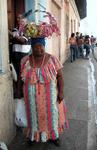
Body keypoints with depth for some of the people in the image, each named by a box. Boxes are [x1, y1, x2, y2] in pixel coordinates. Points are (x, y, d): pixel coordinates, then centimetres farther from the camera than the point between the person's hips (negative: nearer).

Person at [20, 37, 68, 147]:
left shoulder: (52, 59, -9)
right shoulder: (25, 61, -5)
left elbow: (60, 76, -6)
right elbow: (22, 78, 3)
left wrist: (61, 92, -10)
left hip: (49, 95, -1)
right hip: (32, 96, 1)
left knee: (51, 113, 12)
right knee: (34, 114, 15)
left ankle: (53, 135, 34)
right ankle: (34, 135, 37)